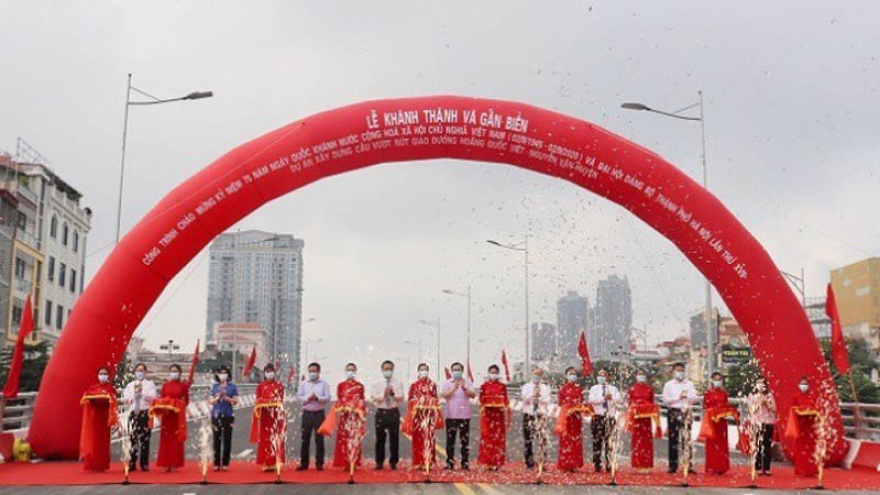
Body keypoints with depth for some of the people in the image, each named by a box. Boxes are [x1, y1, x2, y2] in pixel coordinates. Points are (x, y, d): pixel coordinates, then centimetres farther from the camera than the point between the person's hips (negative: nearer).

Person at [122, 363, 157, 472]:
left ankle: (144, 464, -1)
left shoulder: (150, 384, 11)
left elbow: (153, 398, -2)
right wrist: (133, 395, -7)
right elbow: (125, 399, 9)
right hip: (133, 413, 2)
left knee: (145, 439, -4)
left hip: (146, 413, -2)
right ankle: (132, 464, -1)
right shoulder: (130, 385, 18)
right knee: (133, 438, -4)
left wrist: (142, 394, -11)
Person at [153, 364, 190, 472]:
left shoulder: (183, 385, 3)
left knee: (177, 439, 0)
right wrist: (163, 407, -13)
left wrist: (180, 406, -14)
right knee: (166, 439, 1)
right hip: (167, 415, 2)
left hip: (178, 415, -1)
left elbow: (186, 401, 3)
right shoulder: (165, 385, 8)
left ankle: (175, 463, 4)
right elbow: (160, 399, 6)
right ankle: (166, 464, 4)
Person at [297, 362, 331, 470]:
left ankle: (319, 463, 8)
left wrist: (317, 398, -20)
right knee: (305, 438, 3)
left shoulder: (324, 383, 3)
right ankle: (304, 462, 11)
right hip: (307, 413, 2)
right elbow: (299, 396, 3)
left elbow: (327, 398, -4)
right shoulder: (303, 383, 9)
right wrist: (308, 398, -15)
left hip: (319, 413, -2)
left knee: (319, 439, 1)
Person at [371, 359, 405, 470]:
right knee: (380, 438, 5)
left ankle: (393, 462, 14)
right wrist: (384, 395, -23)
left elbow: (401, 398, -5)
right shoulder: (377, 383, 3)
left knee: (394, 438, 3)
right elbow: (374, 399, -6)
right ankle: (379, 462, 15)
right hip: (381, 412, 0)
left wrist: (393, 394, -24)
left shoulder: (398, 382, 4)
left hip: (394, 412, 0)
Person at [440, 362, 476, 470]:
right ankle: (450, 463, 5)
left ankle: (465, 463, 5)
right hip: (451, 416, 0)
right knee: (450, 440, 0)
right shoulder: (447, 383, 7)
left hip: (464, 415, 0)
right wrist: (454, 388, -21)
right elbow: (443, 395, -8)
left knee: (465, 440, 1)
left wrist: (464, 388, -20)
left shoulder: (468, 382, 8)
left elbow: (473, 395, -4)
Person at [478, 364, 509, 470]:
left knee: (498, 438, 0)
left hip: (499, 415, 1)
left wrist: (507, 416, 0)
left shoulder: (502, 386, 8)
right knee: (487, 438, -3)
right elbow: (481, 400, 5)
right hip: (487, 415, -1)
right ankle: (489, 463, 0)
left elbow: (506, 401, 6)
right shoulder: (484, 386, 6)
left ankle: (497, 463, 3)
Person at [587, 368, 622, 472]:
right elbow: (591, 400, -9)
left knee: (609, 441, -1)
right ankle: (597, 465, 3)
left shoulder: (613, 388, 13)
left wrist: (612, 398, -24)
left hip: (610, 417, 1)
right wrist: (604, 398, -19)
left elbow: (619, 399, -4)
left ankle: (609, 465, 3)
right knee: (597, 441, -2)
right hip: (598, 417, -1)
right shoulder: (594, 388, 9)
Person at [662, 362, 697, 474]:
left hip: (686, 412, 1)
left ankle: (688, 465, -6)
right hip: (673, 412, 0)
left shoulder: (689, 384, 12)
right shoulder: (668, 384, 7)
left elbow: (695, 398, 4)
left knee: (687, 437, -6)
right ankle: (673, 466, 5)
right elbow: (665, 400, -2)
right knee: (673, 438, 1)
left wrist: (687, 397, -14)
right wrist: (678, 398, -11)